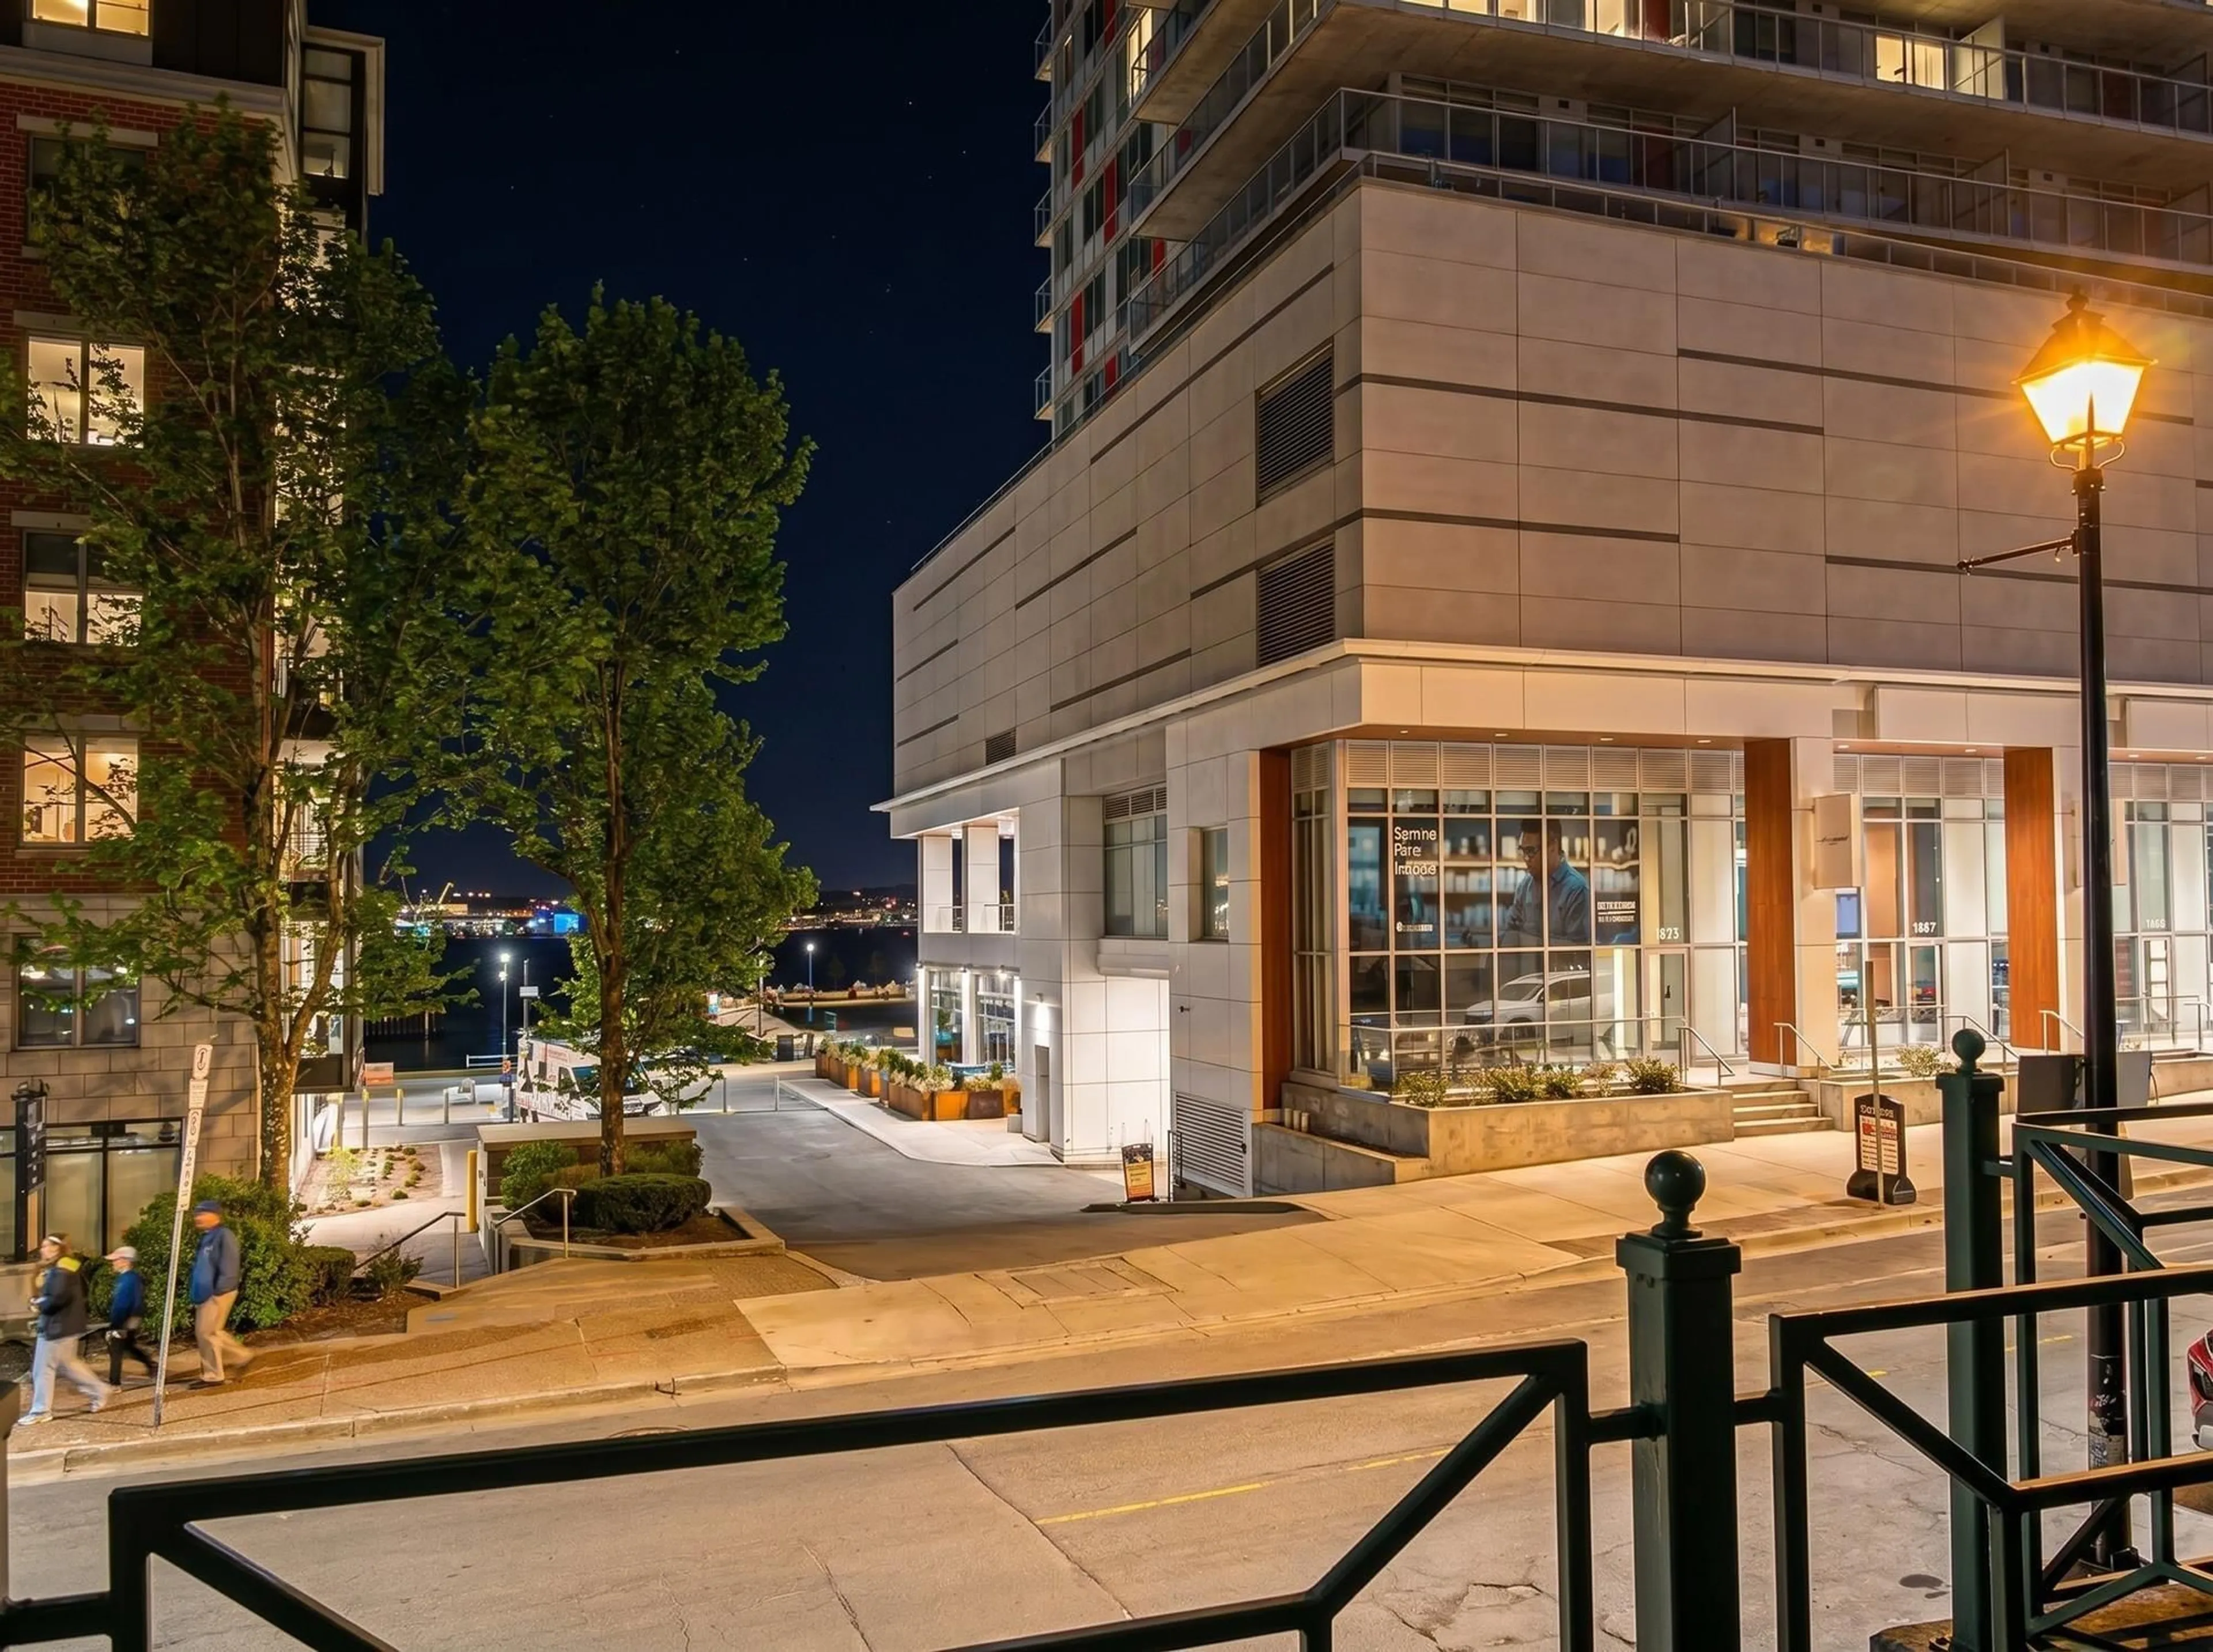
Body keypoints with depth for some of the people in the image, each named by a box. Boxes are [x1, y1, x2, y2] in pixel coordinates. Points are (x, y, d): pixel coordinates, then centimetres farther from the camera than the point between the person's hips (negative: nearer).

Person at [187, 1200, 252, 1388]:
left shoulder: (224, 1236, -13)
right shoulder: (206, 1238, 17)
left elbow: (228, 1267, -19)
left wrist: (219, 1290, -21)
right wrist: (197, 1295, 17)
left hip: (218, 1294, -10)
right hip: (205, 1295, 10)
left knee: (207, 1333, -6)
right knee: (203, 1333, 13)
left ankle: (213, 1376, 3)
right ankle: (241, 1358, 22)